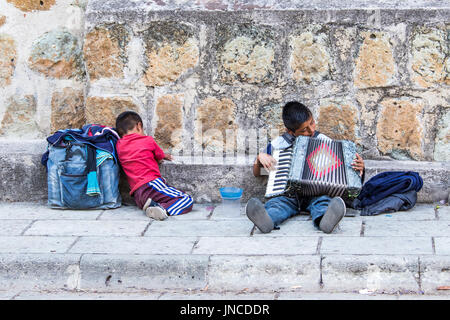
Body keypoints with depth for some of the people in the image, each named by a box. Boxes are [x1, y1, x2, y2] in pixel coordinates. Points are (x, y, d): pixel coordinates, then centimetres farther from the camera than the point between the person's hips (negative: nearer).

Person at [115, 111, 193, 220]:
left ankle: (153, 206, -13)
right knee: (187, 200, -9)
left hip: (137, 195, 6)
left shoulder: (119, 145, 16)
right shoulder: (148, 140, 8)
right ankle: (163, 209, -32)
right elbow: (160, 159, 22)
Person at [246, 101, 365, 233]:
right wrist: (260, 158, -2)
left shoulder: (323, 141, 11)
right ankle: (265, 220, -65)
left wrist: (358, 167, -6)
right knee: (276, 203, -32)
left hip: (315, 192, 0)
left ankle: (324, 220, -67)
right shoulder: (278, 144, 11)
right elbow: (256, 173, 19)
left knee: (322, 201, -34)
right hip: (287, 195, 0)